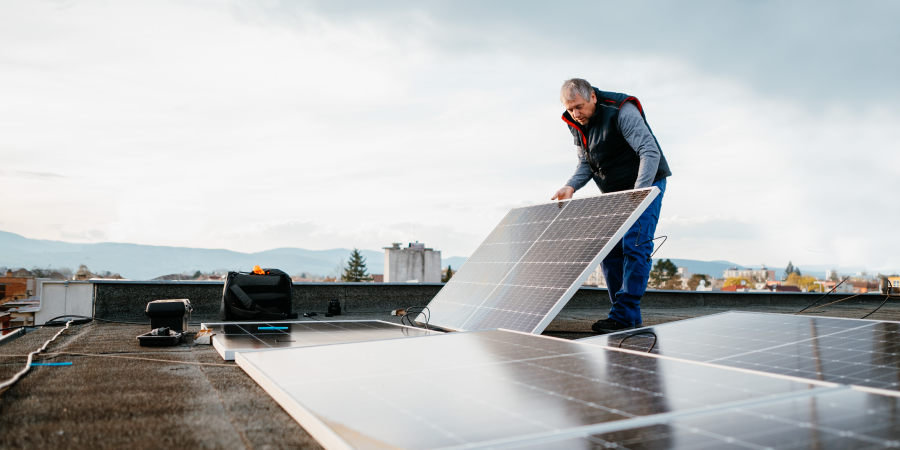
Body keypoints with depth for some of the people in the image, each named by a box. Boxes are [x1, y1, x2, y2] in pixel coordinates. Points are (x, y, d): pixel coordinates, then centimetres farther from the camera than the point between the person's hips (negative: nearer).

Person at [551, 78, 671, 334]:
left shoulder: (622, 111, -23)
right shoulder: (576, 123, 0)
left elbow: (650, 151, -28)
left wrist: (639, 192, -40)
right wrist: (571, 186, -11)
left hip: (645, 185, -8)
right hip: (614, 191, 8)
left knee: (635, 246, -17)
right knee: (608, 250, 2)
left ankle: (624, 316, -17)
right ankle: (626, 316, 8)